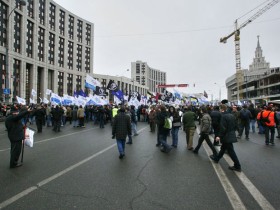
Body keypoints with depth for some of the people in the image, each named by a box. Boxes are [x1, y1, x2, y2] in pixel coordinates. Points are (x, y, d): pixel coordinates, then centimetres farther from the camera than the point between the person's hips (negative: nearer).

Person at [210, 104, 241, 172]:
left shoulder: (223, 116, -20)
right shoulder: (231, 115, 6)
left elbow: (223, 128, -24)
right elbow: (235, 125, 11)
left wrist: (219, 136, -17)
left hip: (227, 136, -10)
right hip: (231, 135, 10)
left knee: (231, 151, 0)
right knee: (223, 148, 22)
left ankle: (237, 166, 8)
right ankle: (216, 158, 39)